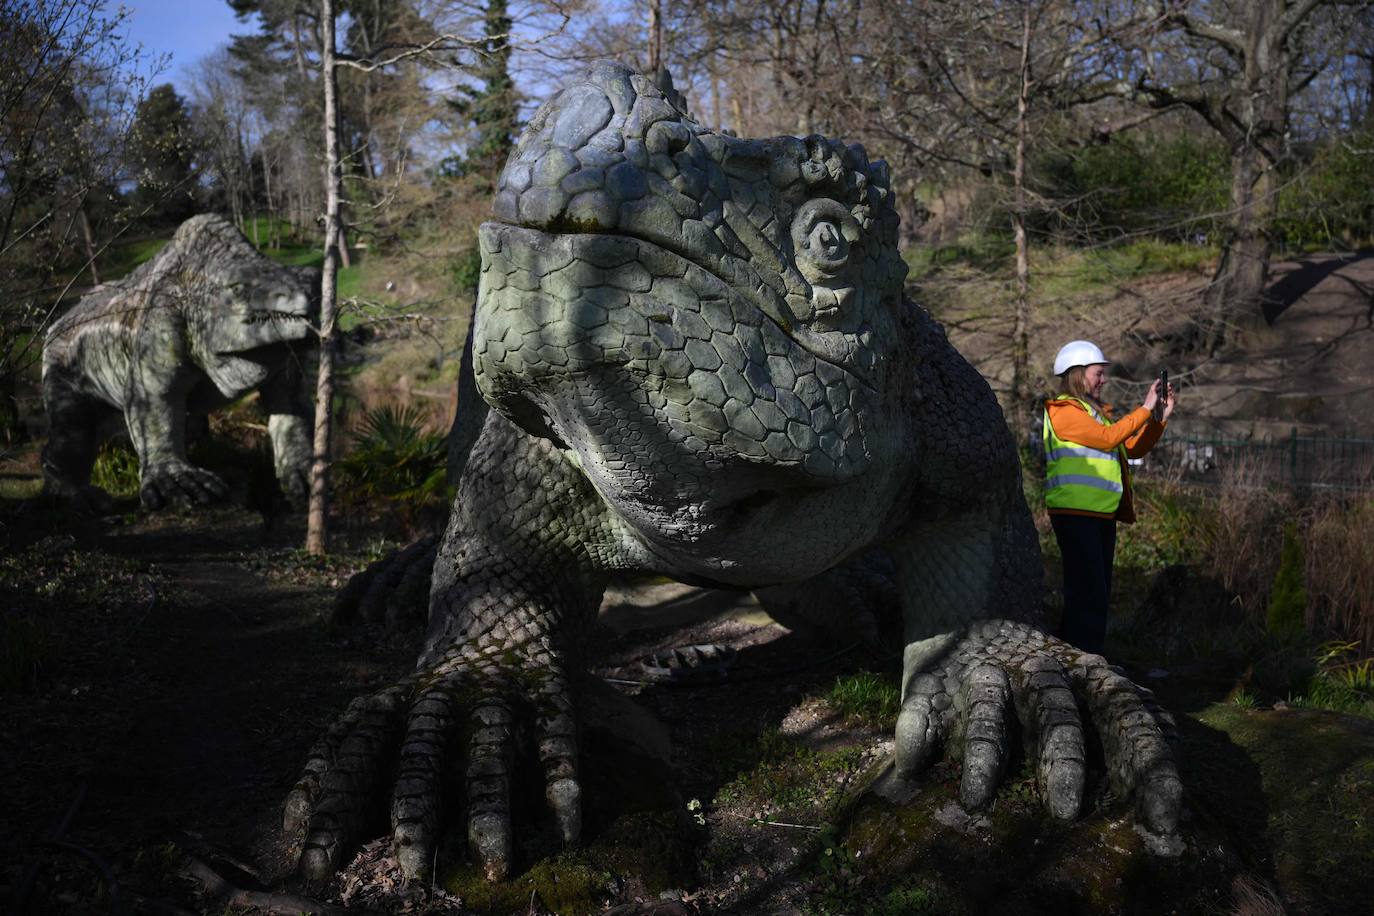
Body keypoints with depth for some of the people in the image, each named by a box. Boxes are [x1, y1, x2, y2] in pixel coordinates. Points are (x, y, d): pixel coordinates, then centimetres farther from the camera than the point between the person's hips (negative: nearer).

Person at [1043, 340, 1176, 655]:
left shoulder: (1097, 412, 20)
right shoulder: (1064, 410, -8)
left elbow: (1134, 448, 17)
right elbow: (1107, 438, -19)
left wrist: (1160, 416, 7)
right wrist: (1145, 409, -12)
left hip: (1102, 514, 10)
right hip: (1075, 513, -10)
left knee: (1098, 596, 11)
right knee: (1087, 595, -12)